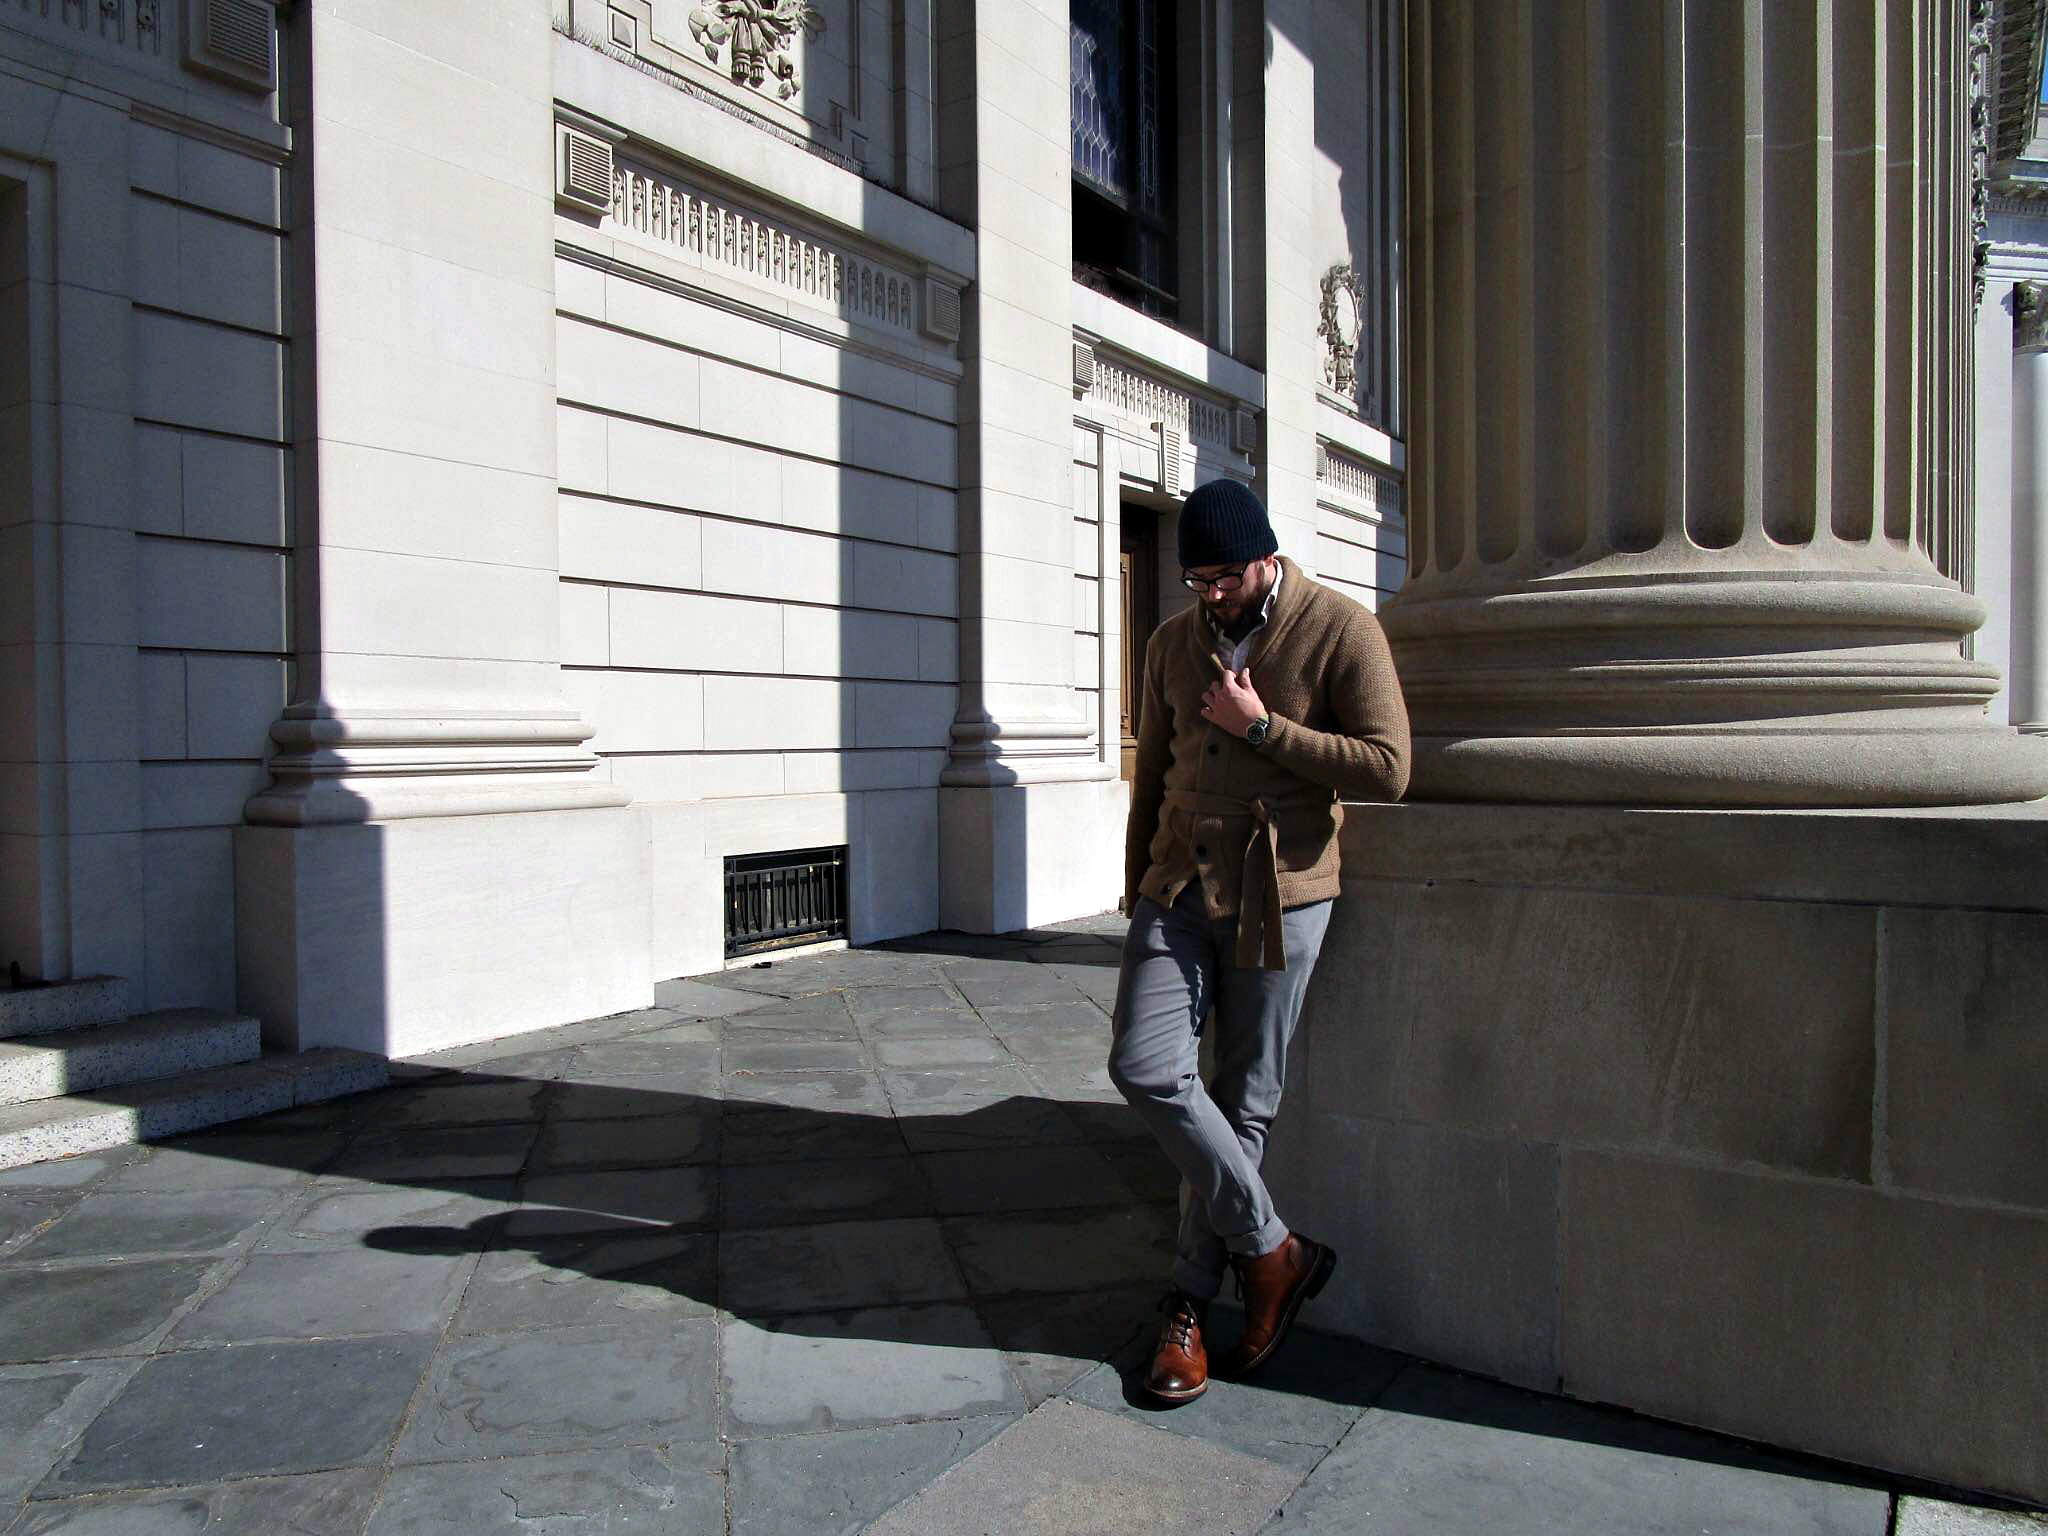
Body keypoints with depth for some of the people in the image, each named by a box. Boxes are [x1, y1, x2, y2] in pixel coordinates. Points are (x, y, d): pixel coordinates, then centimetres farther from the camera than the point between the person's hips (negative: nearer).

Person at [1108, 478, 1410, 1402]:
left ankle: (1190, 1305, 19)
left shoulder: (1341, 631, -4)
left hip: (1279, 896, -4)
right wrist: (1136, 890, 19)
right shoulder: (1173, 642, 11)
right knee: (1144, 1066, -12)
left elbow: (1387, 769, -12)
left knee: (1243, 1100, 2)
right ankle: (1274, 1251, 6)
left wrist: (1261, 727, -14)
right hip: (1178, 887, 4)